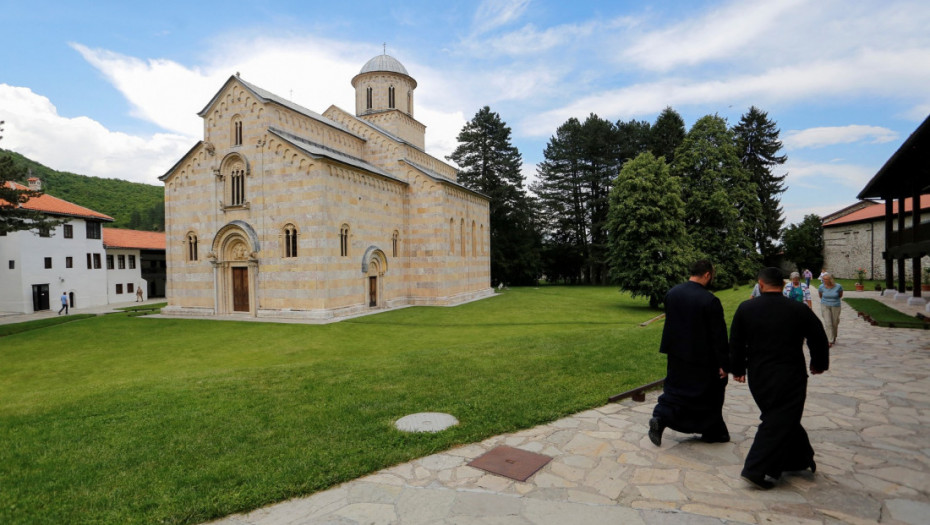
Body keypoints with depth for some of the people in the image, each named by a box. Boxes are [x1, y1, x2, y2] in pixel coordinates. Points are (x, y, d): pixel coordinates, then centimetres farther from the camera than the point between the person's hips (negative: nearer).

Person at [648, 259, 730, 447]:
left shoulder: (672, 293, -2)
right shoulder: (710, 301, -20)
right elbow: (719, 335, -16)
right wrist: (723, 364, -8)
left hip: (677, 356, 5)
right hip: (702, 359, -5)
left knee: (674, 390, 18)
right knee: (710, 396, 15)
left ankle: (660, 418, 2)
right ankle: (713, 432, 31)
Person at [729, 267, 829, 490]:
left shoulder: (745, 309, -4)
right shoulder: (799, 311, -7)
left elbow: (736, 343, 0)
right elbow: (819, 340, 4)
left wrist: (738, 369, 13)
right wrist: (818, 364, 22)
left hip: (758, 377, 3)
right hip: (790, 377, -3)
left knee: (780, 419, 21)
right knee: (779, 423, 3)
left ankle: (802, 459, 37)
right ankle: (756, 469, 0)